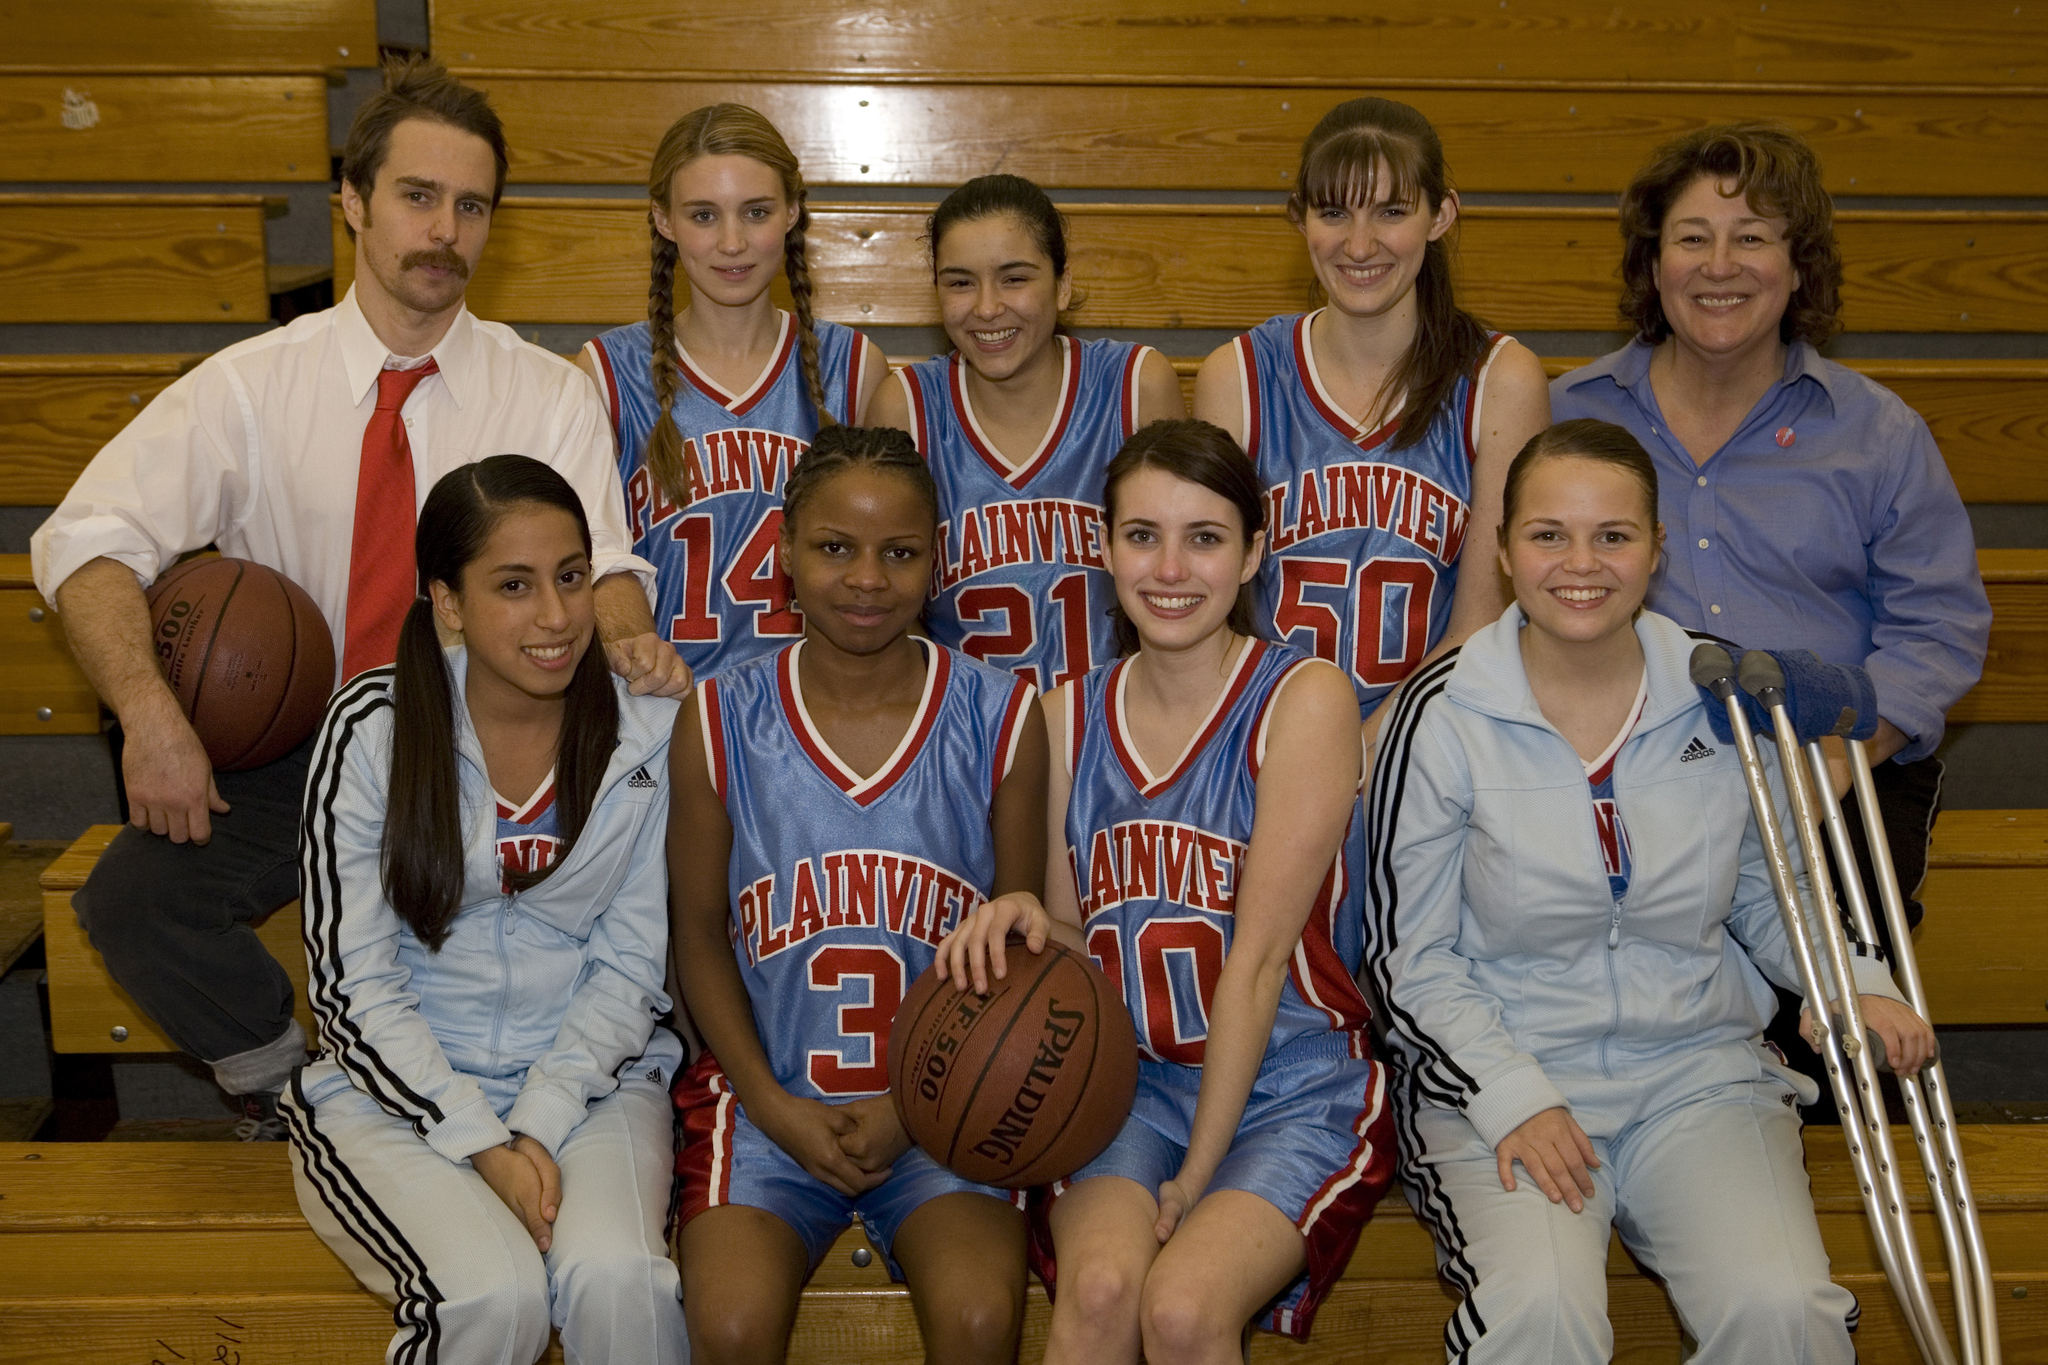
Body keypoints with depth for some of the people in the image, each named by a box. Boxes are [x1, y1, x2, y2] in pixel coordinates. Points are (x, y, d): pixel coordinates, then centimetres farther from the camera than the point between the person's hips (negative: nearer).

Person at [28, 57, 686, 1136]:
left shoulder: (547, 396, 3)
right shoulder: (250, 387, 0)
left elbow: (599, 564, -3)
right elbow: (86, 542, -7)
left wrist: (625, 639, -29)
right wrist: (148, 709, -24)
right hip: (288, 754, 1)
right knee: (129, 900, -24)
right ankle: (285, 1084, 6)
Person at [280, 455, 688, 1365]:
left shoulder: (646, 729, -3)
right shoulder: (374, 727, -8)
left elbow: (630, 964, -1)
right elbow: (352, 986, -7)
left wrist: (541, 1126, -14)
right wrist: (484, 1145, -16)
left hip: (590, 1076, 1)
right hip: (397, 1089, -1)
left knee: (616, 1277, -28)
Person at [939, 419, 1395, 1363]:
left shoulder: (1304, 700, -8)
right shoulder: (1071, 715, 7)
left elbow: (1256, 959, -12)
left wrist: (1196, 1177, -12)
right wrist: (1026, 923, -10)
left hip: (1291, 1087, -3)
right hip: (1128, 1081, 3)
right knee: (1099, 1284, -26)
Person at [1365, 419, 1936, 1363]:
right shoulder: (1445, 717, -7)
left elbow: (1769, 895, 16)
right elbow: (1408, 957, -3)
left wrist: (1855, 984, -3)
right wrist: (1512, 1097, -14)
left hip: (1700, 1066, 3)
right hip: (1502, 1068, -2)